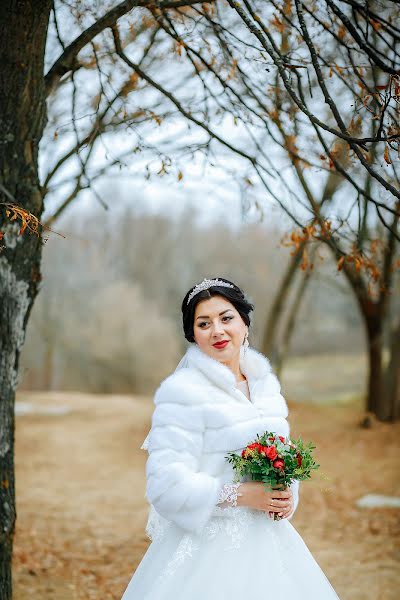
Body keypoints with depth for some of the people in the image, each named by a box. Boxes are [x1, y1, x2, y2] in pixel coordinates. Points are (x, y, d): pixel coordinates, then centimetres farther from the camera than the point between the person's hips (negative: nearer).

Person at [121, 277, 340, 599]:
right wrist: (244, 495, -20)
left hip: (268, 540, 6)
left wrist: (287, 494, -1)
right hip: (209, 547, -6)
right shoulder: (181, 390, -14)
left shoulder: (266, 382, 8)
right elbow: (166, 484, -19)